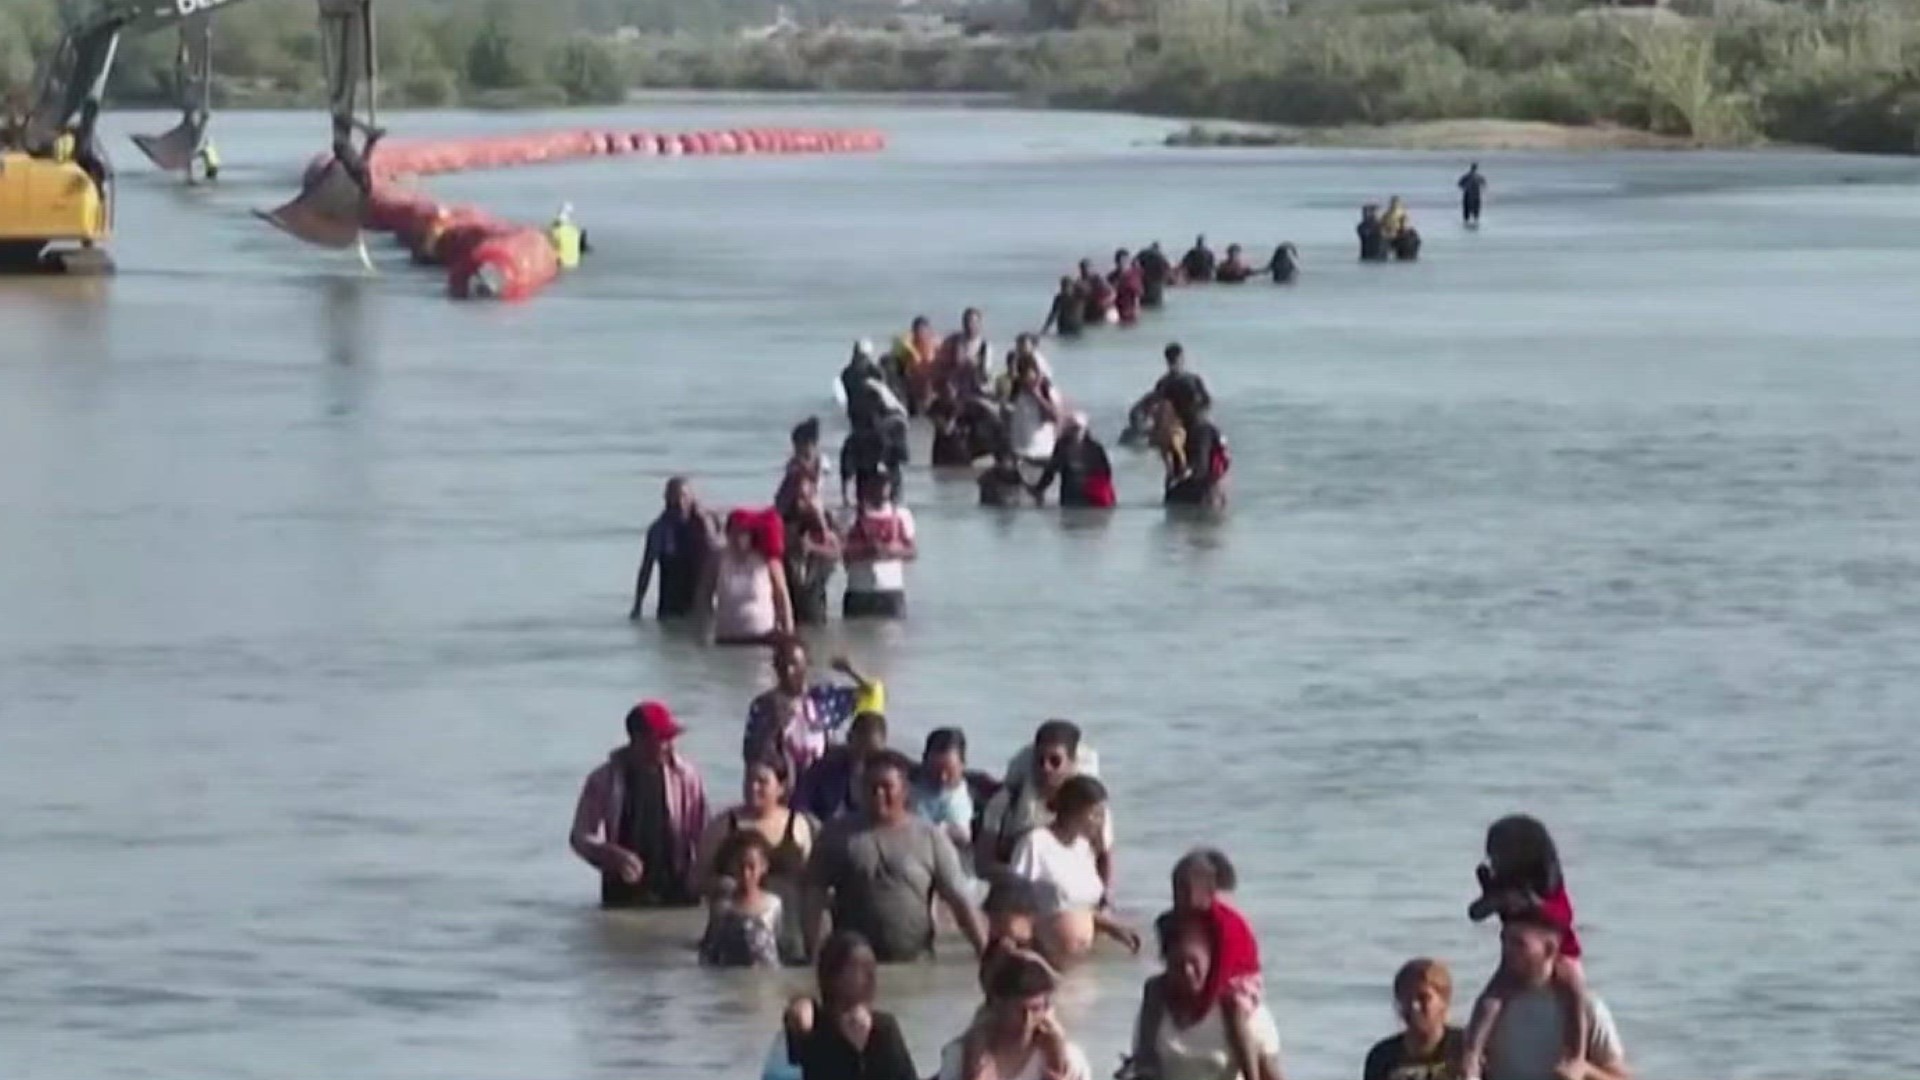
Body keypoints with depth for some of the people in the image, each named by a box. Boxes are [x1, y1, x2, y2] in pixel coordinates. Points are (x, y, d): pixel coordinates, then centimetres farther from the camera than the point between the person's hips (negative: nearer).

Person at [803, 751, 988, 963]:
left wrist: (985, 953, -8)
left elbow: (958, 900, 0)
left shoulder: (930, 838, 2)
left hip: (915, 964, 0)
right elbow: (815, 894, 3)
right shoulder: (839, 835, 4)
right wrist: (814, 953, -8)